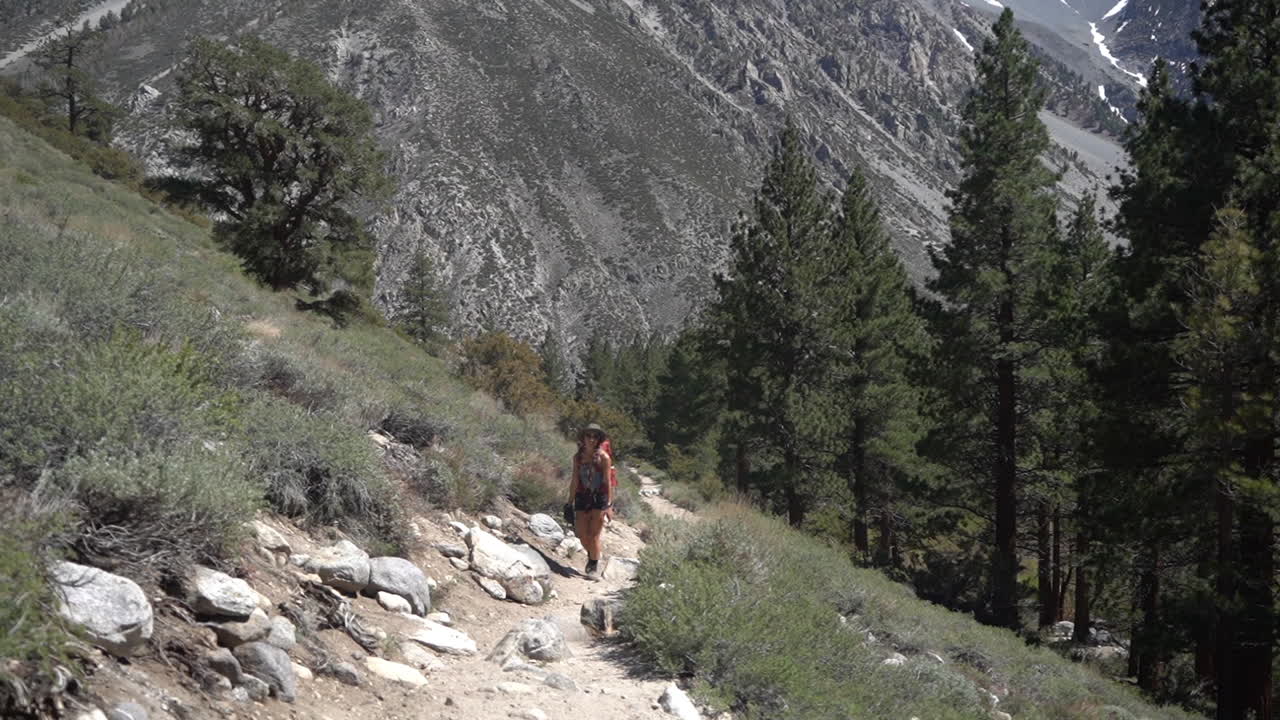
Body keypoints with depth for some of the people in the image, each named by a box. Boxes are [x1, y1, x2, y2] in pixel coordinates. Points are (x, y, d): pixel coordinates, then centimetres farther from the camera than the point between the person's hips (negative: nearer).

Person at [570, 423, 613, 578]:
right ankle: (592, 555, 34)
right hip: (582, 497, 4)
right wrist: (571, 501, 8)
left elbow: (608, 482, -8)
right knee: (582, 534, 5)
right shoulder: (578, 457, 5)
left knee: (594, 534, -2)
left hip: (599, 497, -4)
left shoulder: (603, 457, -7)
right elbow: (575, 481, 10)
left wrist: (609, 505, -11)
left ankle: (595, 566, 13)